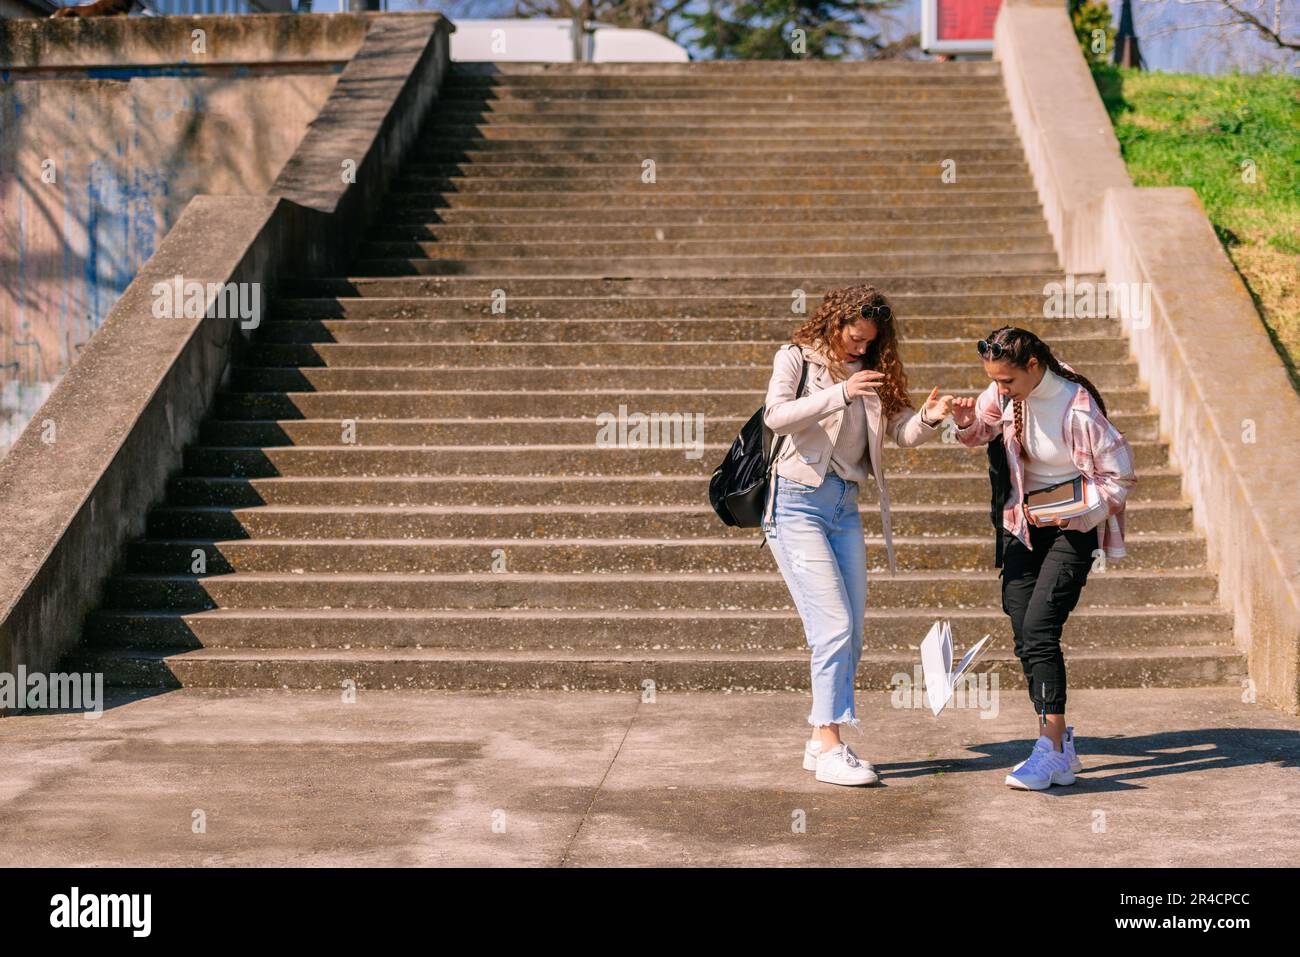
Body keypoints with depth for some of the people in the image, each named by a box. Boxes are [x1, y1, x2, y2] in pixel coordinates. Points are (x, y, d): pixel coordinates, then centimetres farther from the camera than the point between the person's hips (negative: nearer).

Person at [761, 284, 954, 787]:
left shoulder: (870, 373, 14)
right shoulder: (796, 358, -1)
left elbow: (901, 430, 6)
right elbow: (776, 416, -19)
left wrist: (928, 418, -16)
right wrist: (840, 393, -28)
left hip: (844, 507, 7)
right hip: (798, 502, -7)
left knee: (850, 634, 6)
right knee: (834, 625, -14)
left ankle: (822, 742, 15)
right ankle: (829, 746, -10)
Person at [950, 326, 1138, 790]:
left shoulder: (1078, 407, -22)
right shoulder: (1006, 393, -5)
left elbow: (1120, 477, -15)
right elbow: (980, 432, 14)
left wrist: (1072, 513, -26)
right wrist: (968, 421, -10)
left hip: (1074, 527, -6)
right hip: (1023, 524, 6)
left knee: (1038, 629, -19)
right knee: (1024, 635, 2)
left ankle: (1051, 748, -16)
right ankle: (1062, 748, 11)